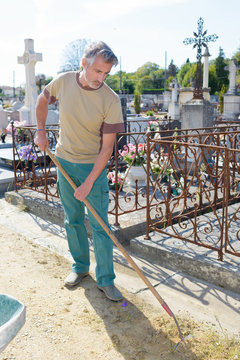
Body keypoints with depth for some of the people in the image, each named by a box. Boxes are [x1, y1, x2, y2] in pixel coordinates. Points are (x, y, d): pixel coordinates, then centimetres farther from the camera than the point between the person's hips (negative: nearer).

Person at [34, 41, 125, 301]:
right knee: (73, 220, 14)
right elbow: (43, 99, 15)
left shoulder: (110, 101, -18)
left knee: (100, 226, -1)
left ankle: (105, 280, 13)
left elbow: (107, 147, -16)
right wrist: (41, 131, 8)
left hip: (93, 166, -3)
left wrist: (89, 183, -19)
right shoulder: (63, 82, -8)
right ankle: (80, 267, 32)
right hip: (64, 162, 4)